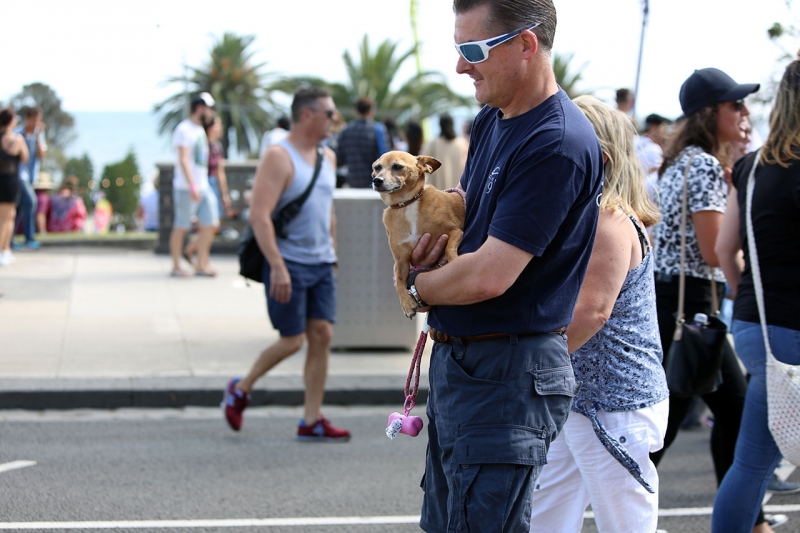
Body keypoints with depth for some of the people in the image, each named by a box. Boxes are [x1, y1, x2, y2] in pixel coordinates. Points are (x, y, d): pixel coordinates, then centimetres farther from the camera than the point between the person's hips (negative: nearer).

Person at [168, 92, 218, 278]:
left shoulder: (200, 130, 18)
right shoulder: (184, 130, -11)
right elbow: (183, 160, -18)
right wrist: (192, 186, -25)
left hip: (203, 186, 9)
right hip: (187, 187, -9)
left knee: (209, 224, 5)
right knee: (181, 227, -3)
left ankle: (201, 264, 11)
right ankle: (176, 267, 3)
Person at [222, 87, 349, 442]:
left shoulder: (328, 157, 12)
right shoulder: (279, 158, -13)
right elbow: (259, 215, -20)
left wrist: (331, 249, 22)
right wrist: (277, 267, -25)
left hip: (321, 265, 7)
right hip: (288, 264, -7)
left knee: (322, 335, 0)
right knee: (292, 340, -4)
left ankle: (311, 421, 4)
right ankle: (240, 389, 19)